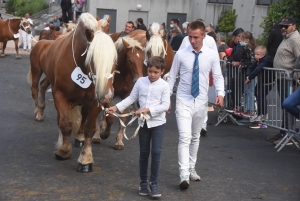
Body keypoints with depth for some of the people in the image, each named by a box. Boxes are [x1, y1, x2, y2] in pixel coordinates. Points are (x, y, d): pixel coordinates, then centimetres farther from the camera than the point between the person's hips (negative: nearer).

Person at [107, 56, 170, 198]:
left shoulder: (164, 86, -8)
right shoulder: (141, 81, 2)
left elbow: (165, 106, -14)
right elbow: (131, 98, 7)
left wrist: (148, 109, -22)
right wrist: (116, 107, -3)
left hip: (158, 123, -3)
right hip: (143, 123, 3)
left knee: (156, 152, -7)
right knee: (144, 153, 11)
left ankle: (154, 183, 4)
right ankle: (143, 182, 22)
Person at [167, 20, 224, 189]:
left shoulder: (212, 55, -3)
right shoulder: (181, 54, -6)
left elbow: (218, 76, 0)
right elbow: (172, 76, 2)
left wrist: (220, 93, -17)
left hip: (201, 102, 2)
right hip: (184, 101, -2)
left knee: (195, 137, 16)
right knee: (185, 137, -13)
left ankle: (191, 168, 32)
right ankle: (184, 175, -14)